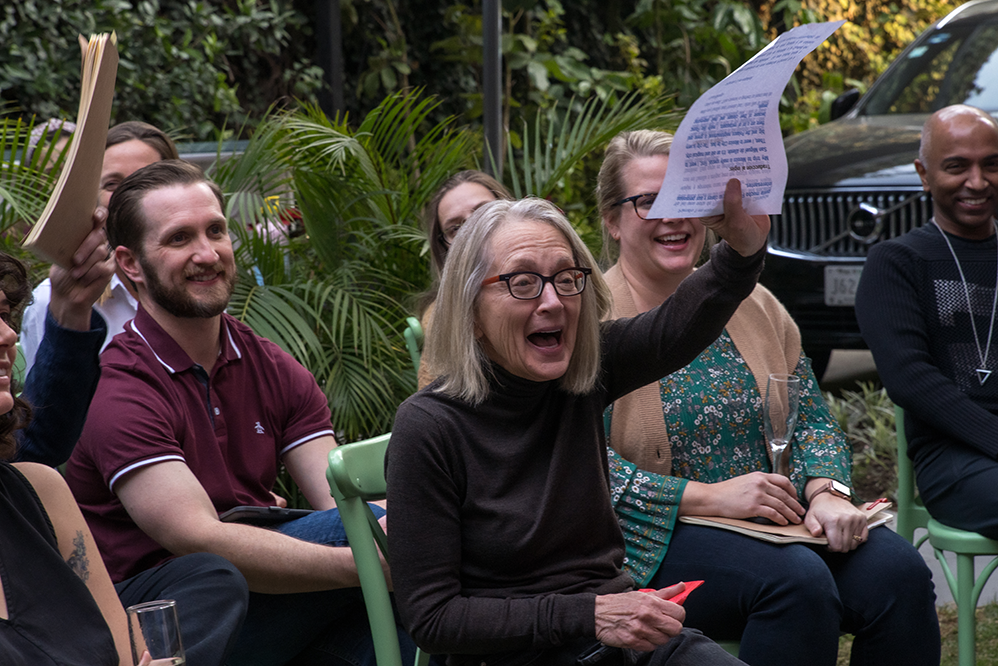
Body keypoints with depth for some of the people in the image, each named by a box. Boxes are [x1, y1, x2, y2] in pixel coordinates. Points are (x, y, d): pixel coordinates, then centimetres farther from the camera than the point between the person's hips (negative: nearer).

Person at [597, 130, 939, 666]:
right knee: (795, 579, -33)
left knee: (897, 570, -22)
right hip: (659, 539, -5)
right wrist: (709, 497, -20)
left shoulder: (750, 302, 15)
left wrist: (826, 491, -8)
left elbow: (812, 418, 15)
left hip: (776, 520, 5)